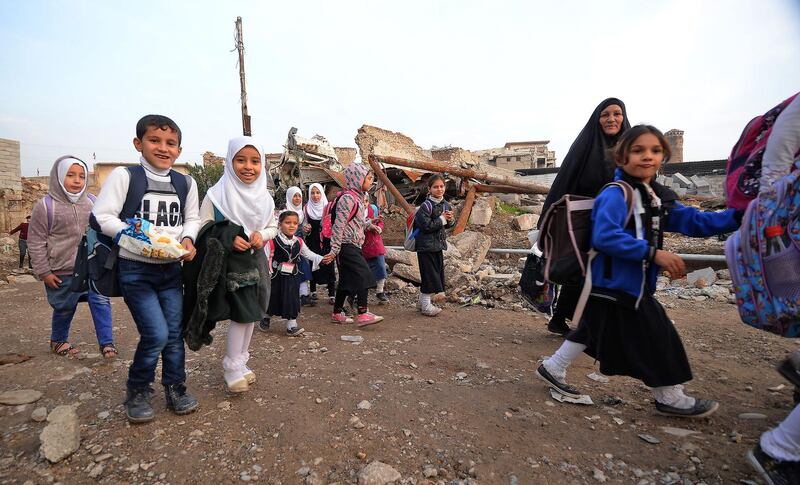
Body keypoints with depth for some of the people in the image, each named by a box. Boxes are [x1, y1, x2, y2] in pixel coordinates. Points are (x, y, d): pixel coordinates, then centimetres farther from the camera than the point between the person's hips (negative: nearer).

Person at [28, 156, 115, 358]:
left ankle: (106, 342, 7)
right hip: (62, 273, -2)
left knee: (101, 302, -3)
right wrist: (44, 272, -5)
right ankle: (57, 341, 38)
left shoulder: (92, 203, 1)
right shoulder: (45, 207, -8)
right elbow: (36, 243, -4)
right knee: (64, 309, 13)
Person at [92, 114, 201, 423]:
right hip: (135, 269, -4)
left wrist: (188, 239, -8)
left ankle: (175, 389, 27)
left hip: (171, 269, 4)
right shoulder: (124, 176, -6)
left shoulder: (186, 183, 6)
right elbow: (102, 217, -8)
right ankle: (137, 392, 17)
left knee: (174, 332, 9)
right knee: (156, 334, -9)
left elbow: (192, 219, 12)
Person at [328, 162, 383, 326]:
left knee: (346, 280, 13)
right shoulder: (348, 198, -15)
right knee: (364, 275, -12)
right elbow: (338, 225, -19)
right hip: (347, 246, -10)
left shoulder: (357, 197, 17)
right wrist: (334, 249, -20)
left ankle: (337, 313, 22)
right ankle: (362, 314, -8)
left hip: (353, 246, 10)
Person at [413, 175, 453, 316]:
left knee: (437, 273, 15)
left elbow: (447, 224, 19)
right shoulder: (426, 205, -17)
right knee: (429, 274, -3)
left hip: (438, 245, 9)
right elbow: (426, 226, -23)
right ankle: (426, 306, 11)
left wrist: (450, 220, -3)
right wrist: (442, 219, -17)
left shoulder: (445, 204, 8)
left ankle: (421, 302, 30)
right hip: (426, 246, -8)